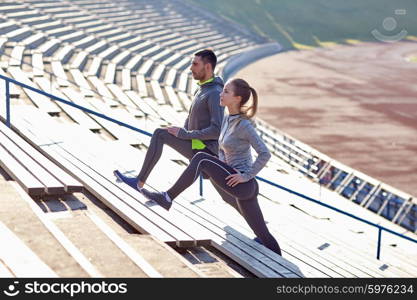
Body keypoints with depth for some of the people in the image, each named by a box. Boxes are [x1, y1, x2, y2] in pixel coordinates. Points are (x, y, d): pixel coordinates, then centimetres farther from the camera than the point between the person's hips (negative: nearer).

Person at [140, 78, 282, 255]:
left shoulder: (244, 125, -14)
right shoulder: (227, 119, 12)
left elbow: (265, 154, -20)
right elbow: (222, 149, 26)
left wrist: (246, 175, -18)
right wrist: (222, 166, 7)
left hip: (243, 185, -9)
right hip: (244, 189, 9)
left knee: (201, 159, -13)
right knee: (262, 235, 11)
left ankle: (167, 198, -8)